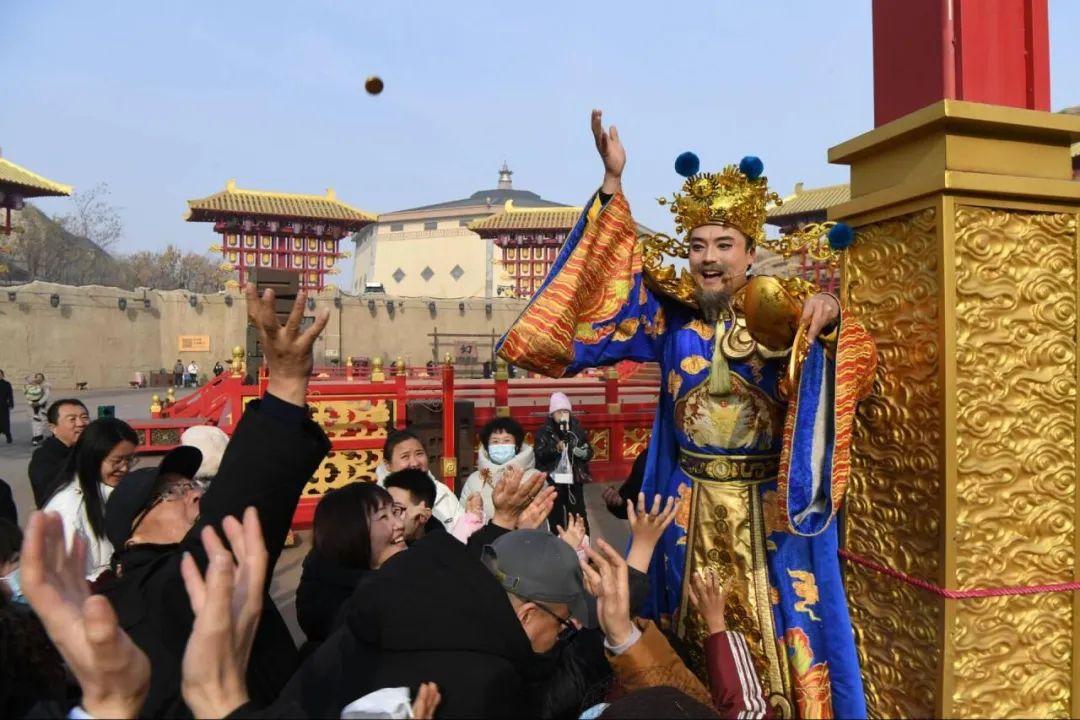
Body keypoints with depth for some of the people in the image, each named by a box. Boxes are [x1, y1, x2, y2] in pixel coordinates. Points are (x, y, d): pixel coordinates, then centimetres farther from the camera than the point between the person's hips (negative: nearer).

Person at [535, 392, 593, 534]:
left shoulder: (578, 430, 6)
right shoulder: (544, 432, -2)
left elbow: (589, 452, 8)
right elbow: (539, 455, -12)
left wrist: (583, 453, -14)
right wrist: (555, 449, -28)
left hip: (574, 481, 2)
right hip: (553, 482, -2)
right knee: (556, 519, 5)